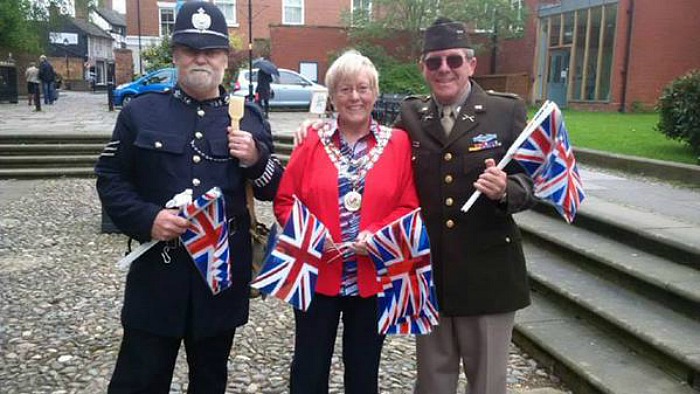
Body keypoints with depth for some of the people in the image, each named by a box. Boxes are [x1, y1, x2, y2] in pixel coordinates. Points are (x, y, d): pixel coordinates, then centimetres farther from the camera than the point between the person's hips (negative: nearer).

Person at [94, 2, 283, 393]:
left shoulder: (249, 117, 6)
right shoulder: (141, 111, 2)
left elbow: (274, 190, 9)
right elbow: (110, 178, 3)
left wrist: (257, 159, -12)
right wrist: (146, 218, -14)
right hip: (157, 270, -1)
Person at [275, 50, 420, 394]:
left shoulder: (398, 142, 0)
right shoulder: (312, 142, 1)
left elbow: (410, 206, -2)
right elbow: (285, 201, 0)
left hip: (373, 277, 0)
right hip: (317, 275, 0)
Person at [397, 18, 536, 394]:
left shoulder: (507, 111, -3)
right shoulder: (410, 116, 4)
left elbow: (530, 181, -5)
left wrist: (505, 190, -24)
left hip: (487, 275, -2)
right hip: (428, 274, 2)